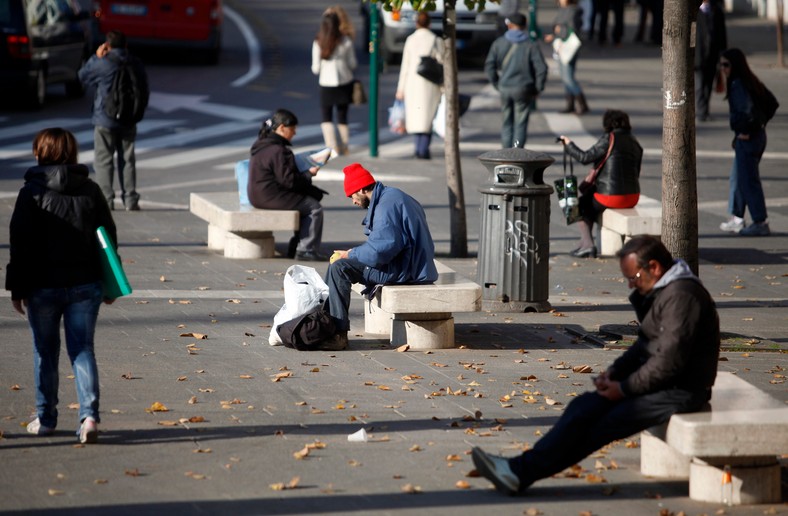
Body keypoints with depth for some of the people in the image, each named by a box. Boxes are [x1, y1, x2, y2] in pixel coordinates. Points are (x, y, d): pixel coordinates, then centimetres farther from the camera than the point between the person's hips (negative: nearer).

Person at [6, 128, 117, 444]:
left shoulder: (32, 193, -8)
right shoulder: (91, 191, 2)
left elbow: (21, 245, -8)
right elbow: (108, 237, 7)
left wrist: (17, 288, -1)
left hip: (43, 287, -2)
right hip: (85, 286, 2)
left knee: (45, 353, 11)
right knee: (82, 349, 4)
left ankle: (45, 419, 20)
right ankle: (89, 414, -12)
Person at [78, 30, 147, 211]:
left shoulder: (102, 63, -14)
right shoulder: (136, 65, 2)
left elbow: (83, 76, 2)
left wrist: (96, 57, 8)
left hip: (105, 121, -4)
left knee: (103, 160, 2)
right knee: (127, 159, 10)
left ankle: (106, 199, -3)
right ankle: (130, 199, 8)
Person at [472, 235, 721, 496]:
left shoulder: (681, 296, -20)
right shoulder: (661, 291, 14)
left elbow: (669, 362, -24)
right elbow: (645, 345, 21)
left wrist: (624, 388, -15)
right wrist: (614, 372, 5)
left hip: (678, 393, -10)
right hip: (661, 384, 10)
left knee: (600, 426, -15)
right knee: (584, 407, -2)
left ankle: (524, 471, -14)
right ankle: (522, 468, -9)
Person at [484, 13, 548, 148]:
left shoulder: (498, 43, 2)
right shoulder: (530, 46, -6)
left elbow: (489, 66, 0)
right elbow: (541, 68, -11)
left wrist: (497, 84, 9)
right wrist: (537, 89, 0)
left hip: (504, 88, 2)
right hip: (523, 90, -2)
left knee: (507, 122, 14)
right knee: (520, 124, 3)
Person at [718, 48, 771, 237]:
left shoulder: (738, 84, -17)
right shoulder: (750, 81, 11)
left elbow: (745, 109, -29)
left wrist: (744, 131, -16)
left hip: (747, 138, -10)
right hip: (757, 133, 10)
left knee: (748, 179, -4)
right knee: (737, 177, 18)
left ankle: (760, 223, -1)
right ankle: (736, 218, 25)